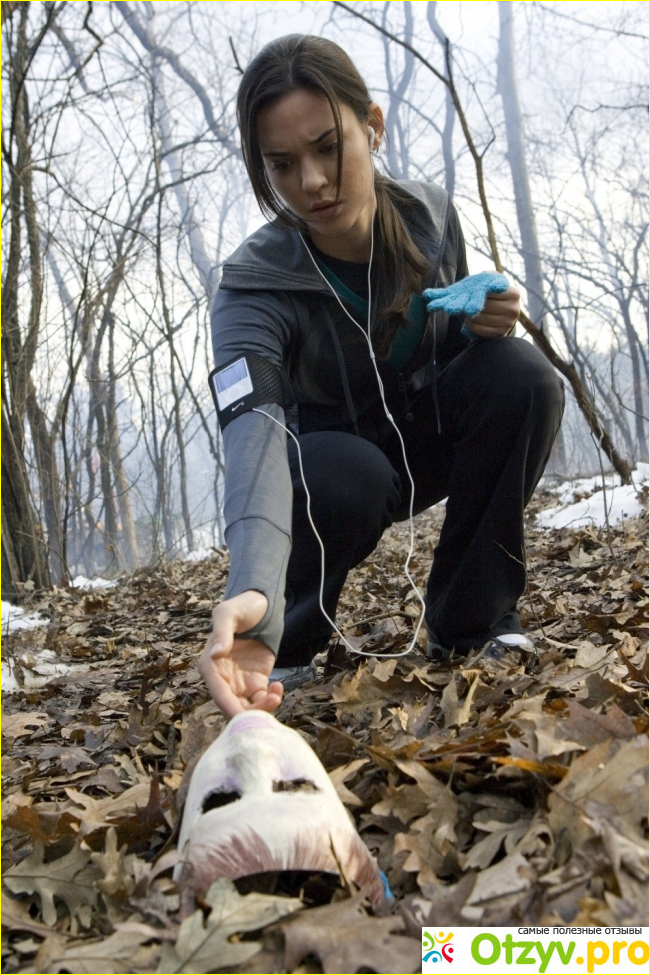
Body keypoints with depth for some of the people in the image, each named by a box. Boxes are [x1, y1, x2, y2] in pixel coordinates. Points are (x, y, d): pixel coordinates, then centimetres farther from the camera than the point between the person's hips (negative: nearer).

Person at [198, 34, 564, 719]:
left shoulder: (429, 215, -14)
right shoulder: (255, 286, -28)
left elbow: (454, 345, 2)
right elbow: (252, 428, -46)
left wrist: (483, 328, -24)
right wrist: (253, 590, -65)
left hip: (424, 441, 4)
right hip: (329, 466, -3)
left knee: (523, 376, -25)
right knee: (350, 479, -39)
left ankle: (470, 619, -10)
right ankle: (288, 641, -6)